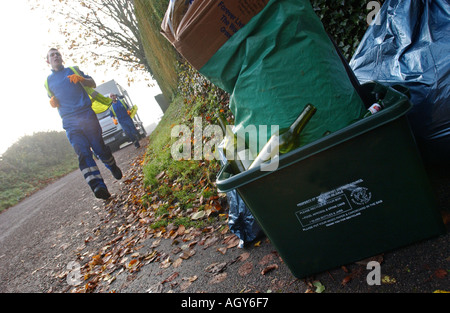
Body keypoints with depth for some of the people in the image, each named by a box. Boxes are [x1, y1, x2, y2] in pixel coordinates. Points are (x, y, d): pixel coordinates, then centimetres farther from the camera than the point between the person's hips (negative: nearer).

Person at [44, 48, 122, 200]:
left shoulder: (73, 70, 17)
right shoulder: (48, 81, 22)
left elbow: (92, 83, 12)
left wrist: (80, 79, -10)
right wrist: (53, 102, 4)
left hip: (87, 115, -1)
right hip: (70, 122, 1)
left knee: (99, 147, -1)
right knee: (83, 153, -16)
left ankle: (113, 167, 29)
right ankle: (98, 186, -28)